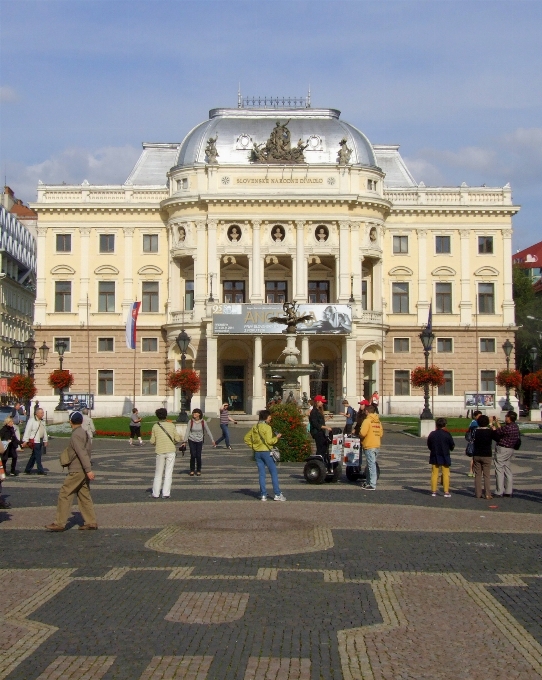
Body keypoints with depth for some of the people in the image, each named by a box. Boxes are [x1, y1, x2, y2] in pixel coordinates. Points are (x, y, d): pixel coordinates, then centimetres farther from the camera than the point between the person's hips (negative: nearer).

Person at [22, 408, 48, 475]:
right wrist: (25, 441, -16)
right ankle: (40, 470, 1)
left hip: (40, 441, 8)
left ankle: (28, 470, 20)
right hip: (34, 441, -8)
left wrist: (45, 440, 20)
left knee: (33, 456, 12)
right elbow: (27, 431, -12)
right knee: (38, 456, -5)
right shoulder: (32, 420, -10)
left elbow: (44, 431, 21)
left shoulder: (42, 421, 15)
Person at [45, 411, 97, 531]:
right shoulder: (84, 433, 13)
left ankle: (59, 523, -2)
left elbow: (82, 453, -23)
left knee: (64, 494, -4)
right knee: (84, 496, 11)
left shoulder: (75, 435, -15)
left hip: (76, 471, -9)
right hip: (83, 471, 9)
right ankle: (91, 522, 11)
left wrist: (88, 470, -28)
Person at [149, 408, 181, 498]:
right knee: (168, 473, 5)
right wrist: (180, 436, 19)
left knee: (158, 473, 12)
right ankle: (166, 493, 3)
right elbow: (177, 439, -2)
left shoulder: (155, 426, -1)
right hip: (171, 451, -1)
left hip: (160, 452, 1)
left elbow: (152, 441, 1)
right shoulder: (171, 425, -2)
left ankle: (156, 493, 13)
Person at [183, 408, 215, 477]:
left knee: (198, 456, -2)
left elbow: (208, 431, 0)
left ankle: (198, 470, 17)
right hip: (192, 440, 0)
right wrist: (185, 441, -12)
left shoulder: (203, 422, -8)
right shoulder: (190, 421, -8)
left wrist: (212, 440, 0)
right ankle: (192, 470, 11)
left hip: (199, 441, 0)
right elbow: (187, 431, -7)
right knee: (193, 455, -6)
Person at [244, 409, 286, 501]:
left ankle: (263, 495, 7)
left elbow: (246, 438, 13)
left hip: (257, 452, 6)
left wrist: (252, 446, 13)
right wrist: (276, 438, -3)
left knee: (261, 474, 9)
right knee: (274, 473, 1)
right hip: (266, 452, -6)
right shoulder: (267, 427, -11)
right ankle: (277, 494, 0)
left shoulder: (255, 427, 9)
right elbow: (269, 441, -17)